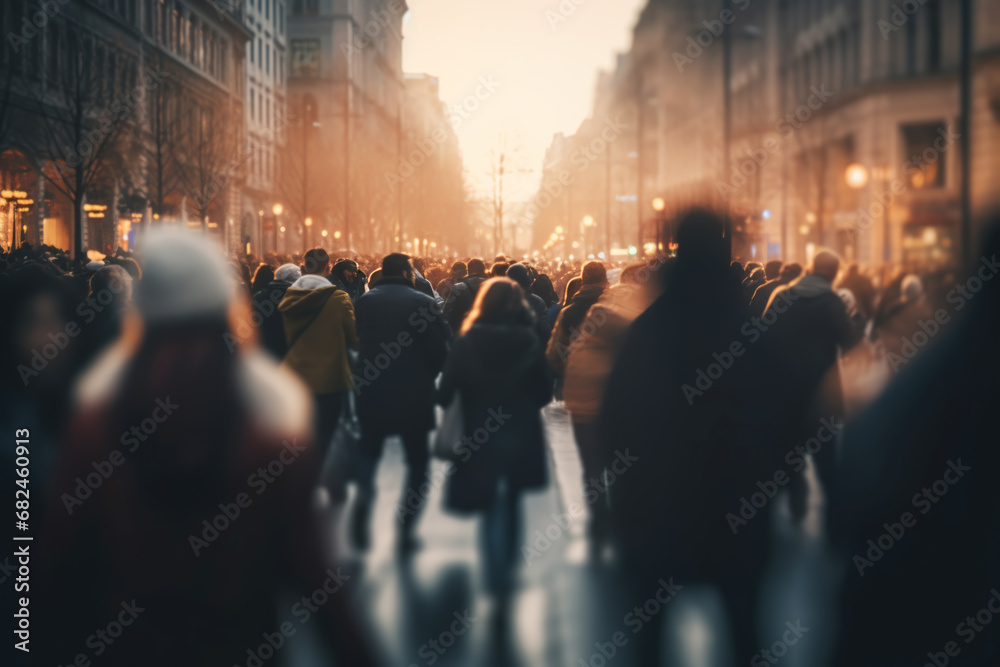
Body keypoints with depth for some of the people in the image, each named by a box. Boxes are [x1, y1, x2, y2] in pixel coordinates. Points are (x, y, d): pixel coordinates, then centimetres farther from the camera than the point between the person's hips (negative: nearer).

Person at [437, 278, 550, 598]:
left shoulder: (466, 342, -10)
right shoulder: (530, 341, -8)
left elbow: (446, 391, -9)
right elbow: (544, 393, -3)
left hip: (480, 438, -2)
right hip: (522, 436, 2)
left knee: (490, 505, 7)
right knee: (512, 499, 23)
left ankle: (498, 576, 1)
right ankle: (510, 559, 35)